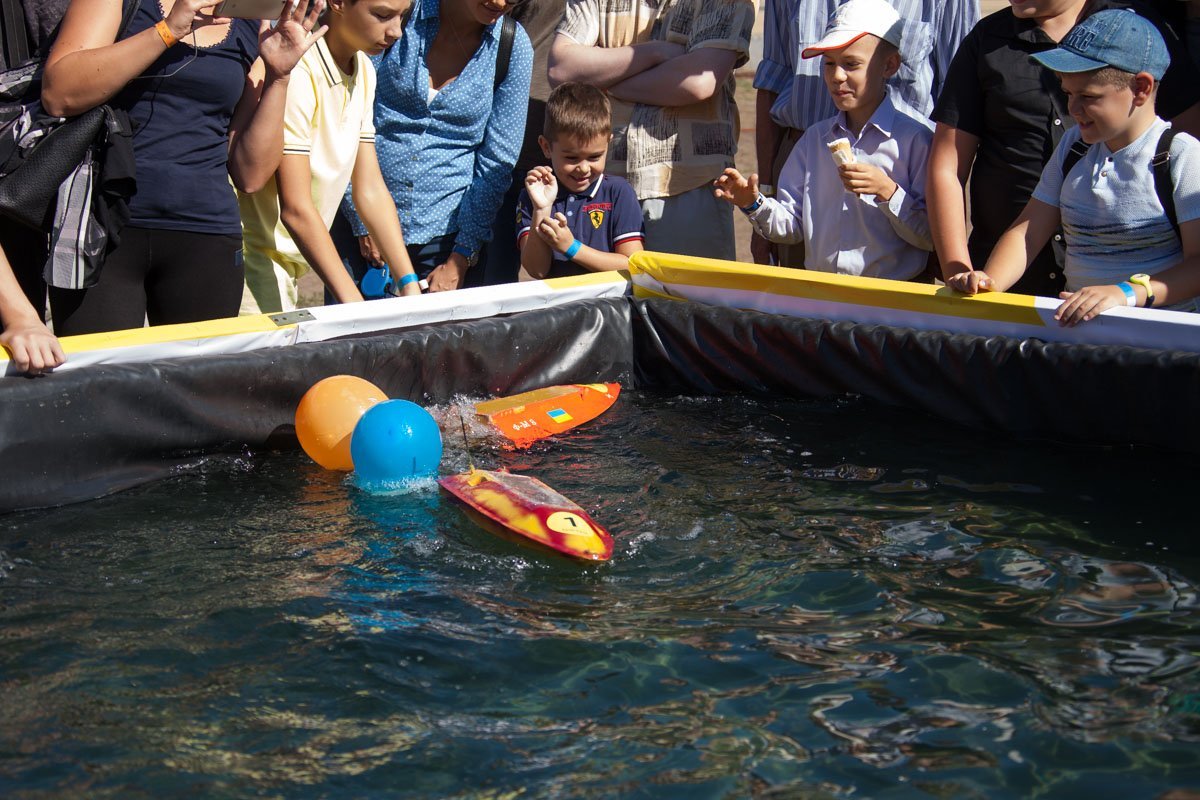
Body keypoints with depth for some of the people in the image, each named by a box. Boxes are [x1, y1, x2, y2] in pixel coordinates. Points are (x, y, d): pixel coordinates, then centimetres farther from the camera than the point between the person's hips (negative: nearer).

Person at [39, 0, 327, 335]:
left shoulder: (253, 28, 13)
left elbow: (250, 175, 9)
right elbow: (58, 96, -13)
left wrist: (278, 76, -1)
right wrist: (168, 30, -16)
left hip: (206, 239, 3)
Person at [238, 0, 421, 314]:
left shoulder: (363, 70, 6)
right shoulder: (298, 71, -21)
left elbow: (370, 188, 8)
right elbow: (295, 208, -23)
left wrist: (409, 284, 0)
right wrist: (355, 306, -26)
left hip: (291, 261, 8)